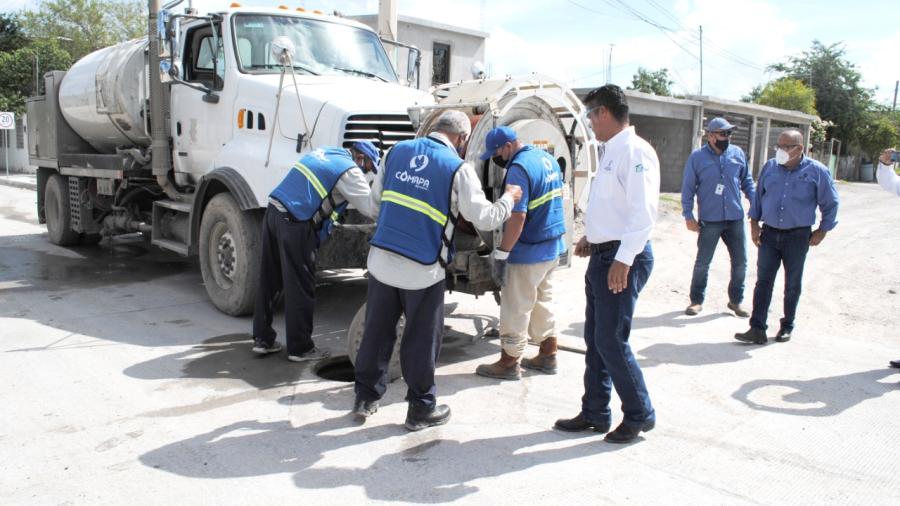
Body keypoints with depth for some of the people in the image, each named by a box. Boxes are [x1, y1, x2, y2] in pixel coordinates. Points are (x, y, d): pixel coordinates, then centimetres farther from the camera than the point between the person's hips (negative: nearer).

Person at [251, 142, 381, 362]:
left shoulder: (323, 152, 19)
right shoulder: (349, 171, -7)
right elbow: (371, 208, -9)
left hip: (273, 211, 9)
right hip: (295, 225, -9)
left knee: (269, 281, 15)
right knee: (300, 288, 2)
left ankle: (262, 339, 25)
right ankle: (300, 348, 12)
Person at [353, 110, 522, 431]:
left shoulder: (398, 151, 7)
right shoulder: (458, 168, -7)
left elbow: (376, 199, 13)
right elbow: (484, 219, -5)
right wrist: (509, 199, 13)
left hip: (381, 258, 5)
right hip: (422, 269, -4)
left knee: (377, 331, 17)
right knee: (422, 340, 10)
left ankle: (365, 396, 30)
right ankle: (421, 408, 23)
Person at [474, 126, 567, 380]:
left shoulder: (519, 168, -21)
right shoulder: (547, 158, 9)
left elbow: (517, 217, -26)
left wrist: (501, 254, -22)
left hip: (529, 253, -9)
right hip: (554, 247, 9)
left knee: (515, 310, 2)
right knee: (544, 302, 19)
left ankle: (508, 364, 13)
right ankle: (548, 357, 28)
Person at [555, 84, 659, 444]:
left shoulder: (635, 151, -14)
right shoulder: (611, 152, 16)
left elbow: (643, 212, -22)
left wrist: (623, 261, -24)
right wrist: (591, 237, 15)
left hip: (623, 258, -10)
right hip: (602, 254, 10)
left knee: (611, 341, -4)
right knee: (594, 340, 13)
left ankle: (639, 415, 15)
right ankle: (595, 414, 25)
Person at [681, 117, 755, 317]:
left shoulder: (738, 153, 4)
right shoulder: (697, 157, -5)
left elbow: (747, 182, 12)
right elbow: (688, 189, -2)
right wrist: (688, 215, -7)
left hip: (736, 218, 3)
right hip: (710, 220, -3)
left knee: (740, 262, 9)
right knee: (702, 263, 5)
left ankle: (736, 300, 25)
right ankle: (697, 300, 19)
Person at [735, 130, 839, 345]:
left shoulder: (817, 171, -6)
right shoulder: (769, 167, 3)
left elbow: (830, 204, 4)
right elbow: (758, 196, 13)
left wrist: (821, 231, 3)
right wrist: (754, 223, 7)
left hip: (798, 236, -2)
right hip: (769, 233, 2)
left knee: (792, 285, 10)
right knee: (763, 282, -3)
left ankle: (787, 327, 25)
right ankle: (758, 329, -3)